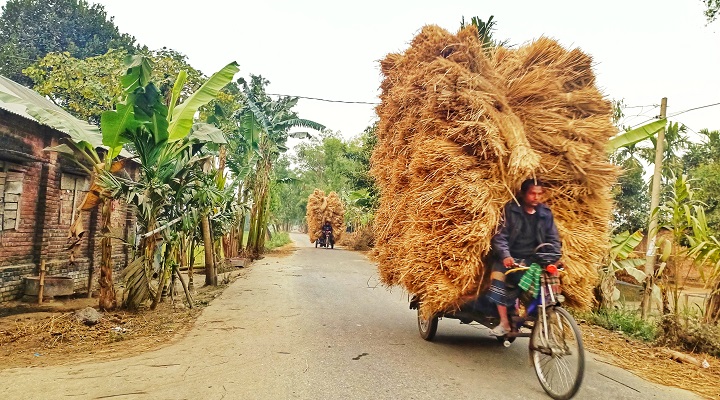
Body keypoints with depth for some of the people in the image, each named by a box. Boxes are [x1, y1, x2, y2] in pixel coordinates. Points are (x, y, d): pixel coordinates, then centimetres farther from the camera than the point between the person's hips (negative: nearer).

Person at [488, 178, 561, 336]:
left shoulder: (546, 213, 6)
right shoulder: (511, 210, -4)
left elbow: (553, 239, 8)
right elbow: (500, 236, -11)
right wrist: (505, 255, -27)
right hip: (511, 257, -3)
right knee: (497, 276, -26)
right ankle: (504, 322, -18)